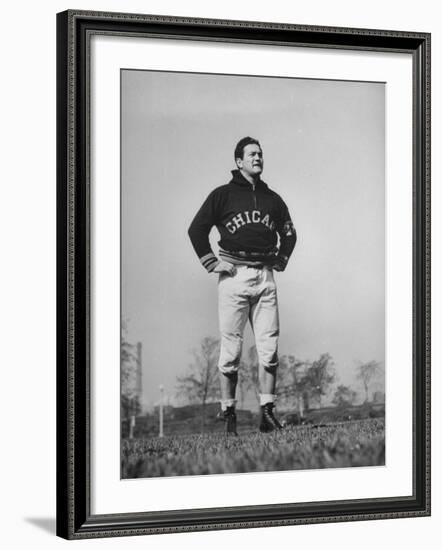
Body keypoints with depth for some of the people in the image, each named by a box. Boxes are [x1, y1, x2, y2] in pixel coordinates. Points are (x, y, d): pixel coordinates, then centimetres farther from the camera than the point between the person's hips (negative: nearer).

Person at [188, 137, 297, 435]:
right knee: (231, 349, -3)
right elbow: (197, 229, 4)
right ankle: (229, 415, 1)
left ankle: (268, 413, 0)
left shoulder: (273, 199, 16)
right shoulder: (222, 195, 4)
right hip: (234, 276, -4)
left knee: (269, 348, -3)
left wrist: (281, 260, 17)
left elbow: (289, 233, 30)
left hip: (265, 276, 4)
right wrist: (211, 262, -2)